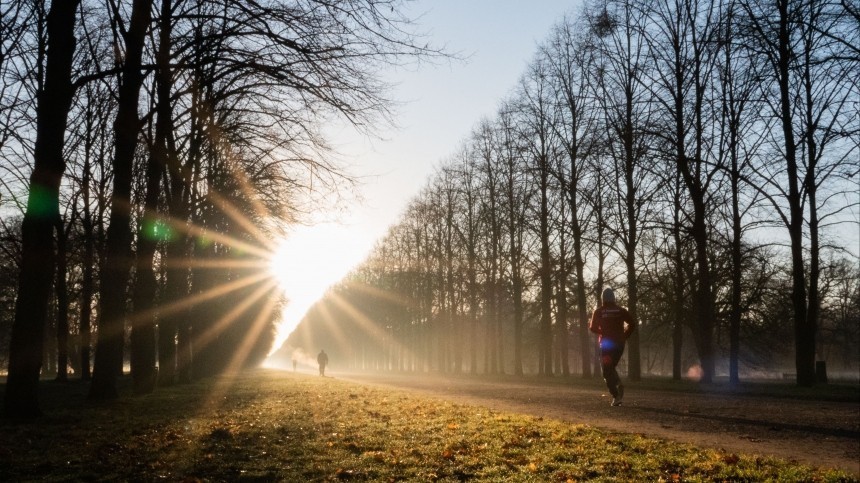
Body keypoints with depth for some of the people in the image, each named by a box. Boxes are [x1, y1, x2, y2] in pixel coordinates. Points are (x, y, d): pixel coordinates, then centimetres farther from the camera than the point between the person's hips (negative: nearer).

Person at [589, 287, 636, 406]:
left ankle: (616, 396, -14)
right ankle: (619, 384, -4)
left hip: (605, 344, -3)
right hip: (619, 343, 3)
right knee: (611, 367, 22)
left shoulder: (598, 311, -2)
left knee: (607, 371, 1)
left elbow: (593, 328, -5)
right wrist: (624, 336, 7)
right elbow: (632, 324, -3)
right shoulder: (621, 310, 3)